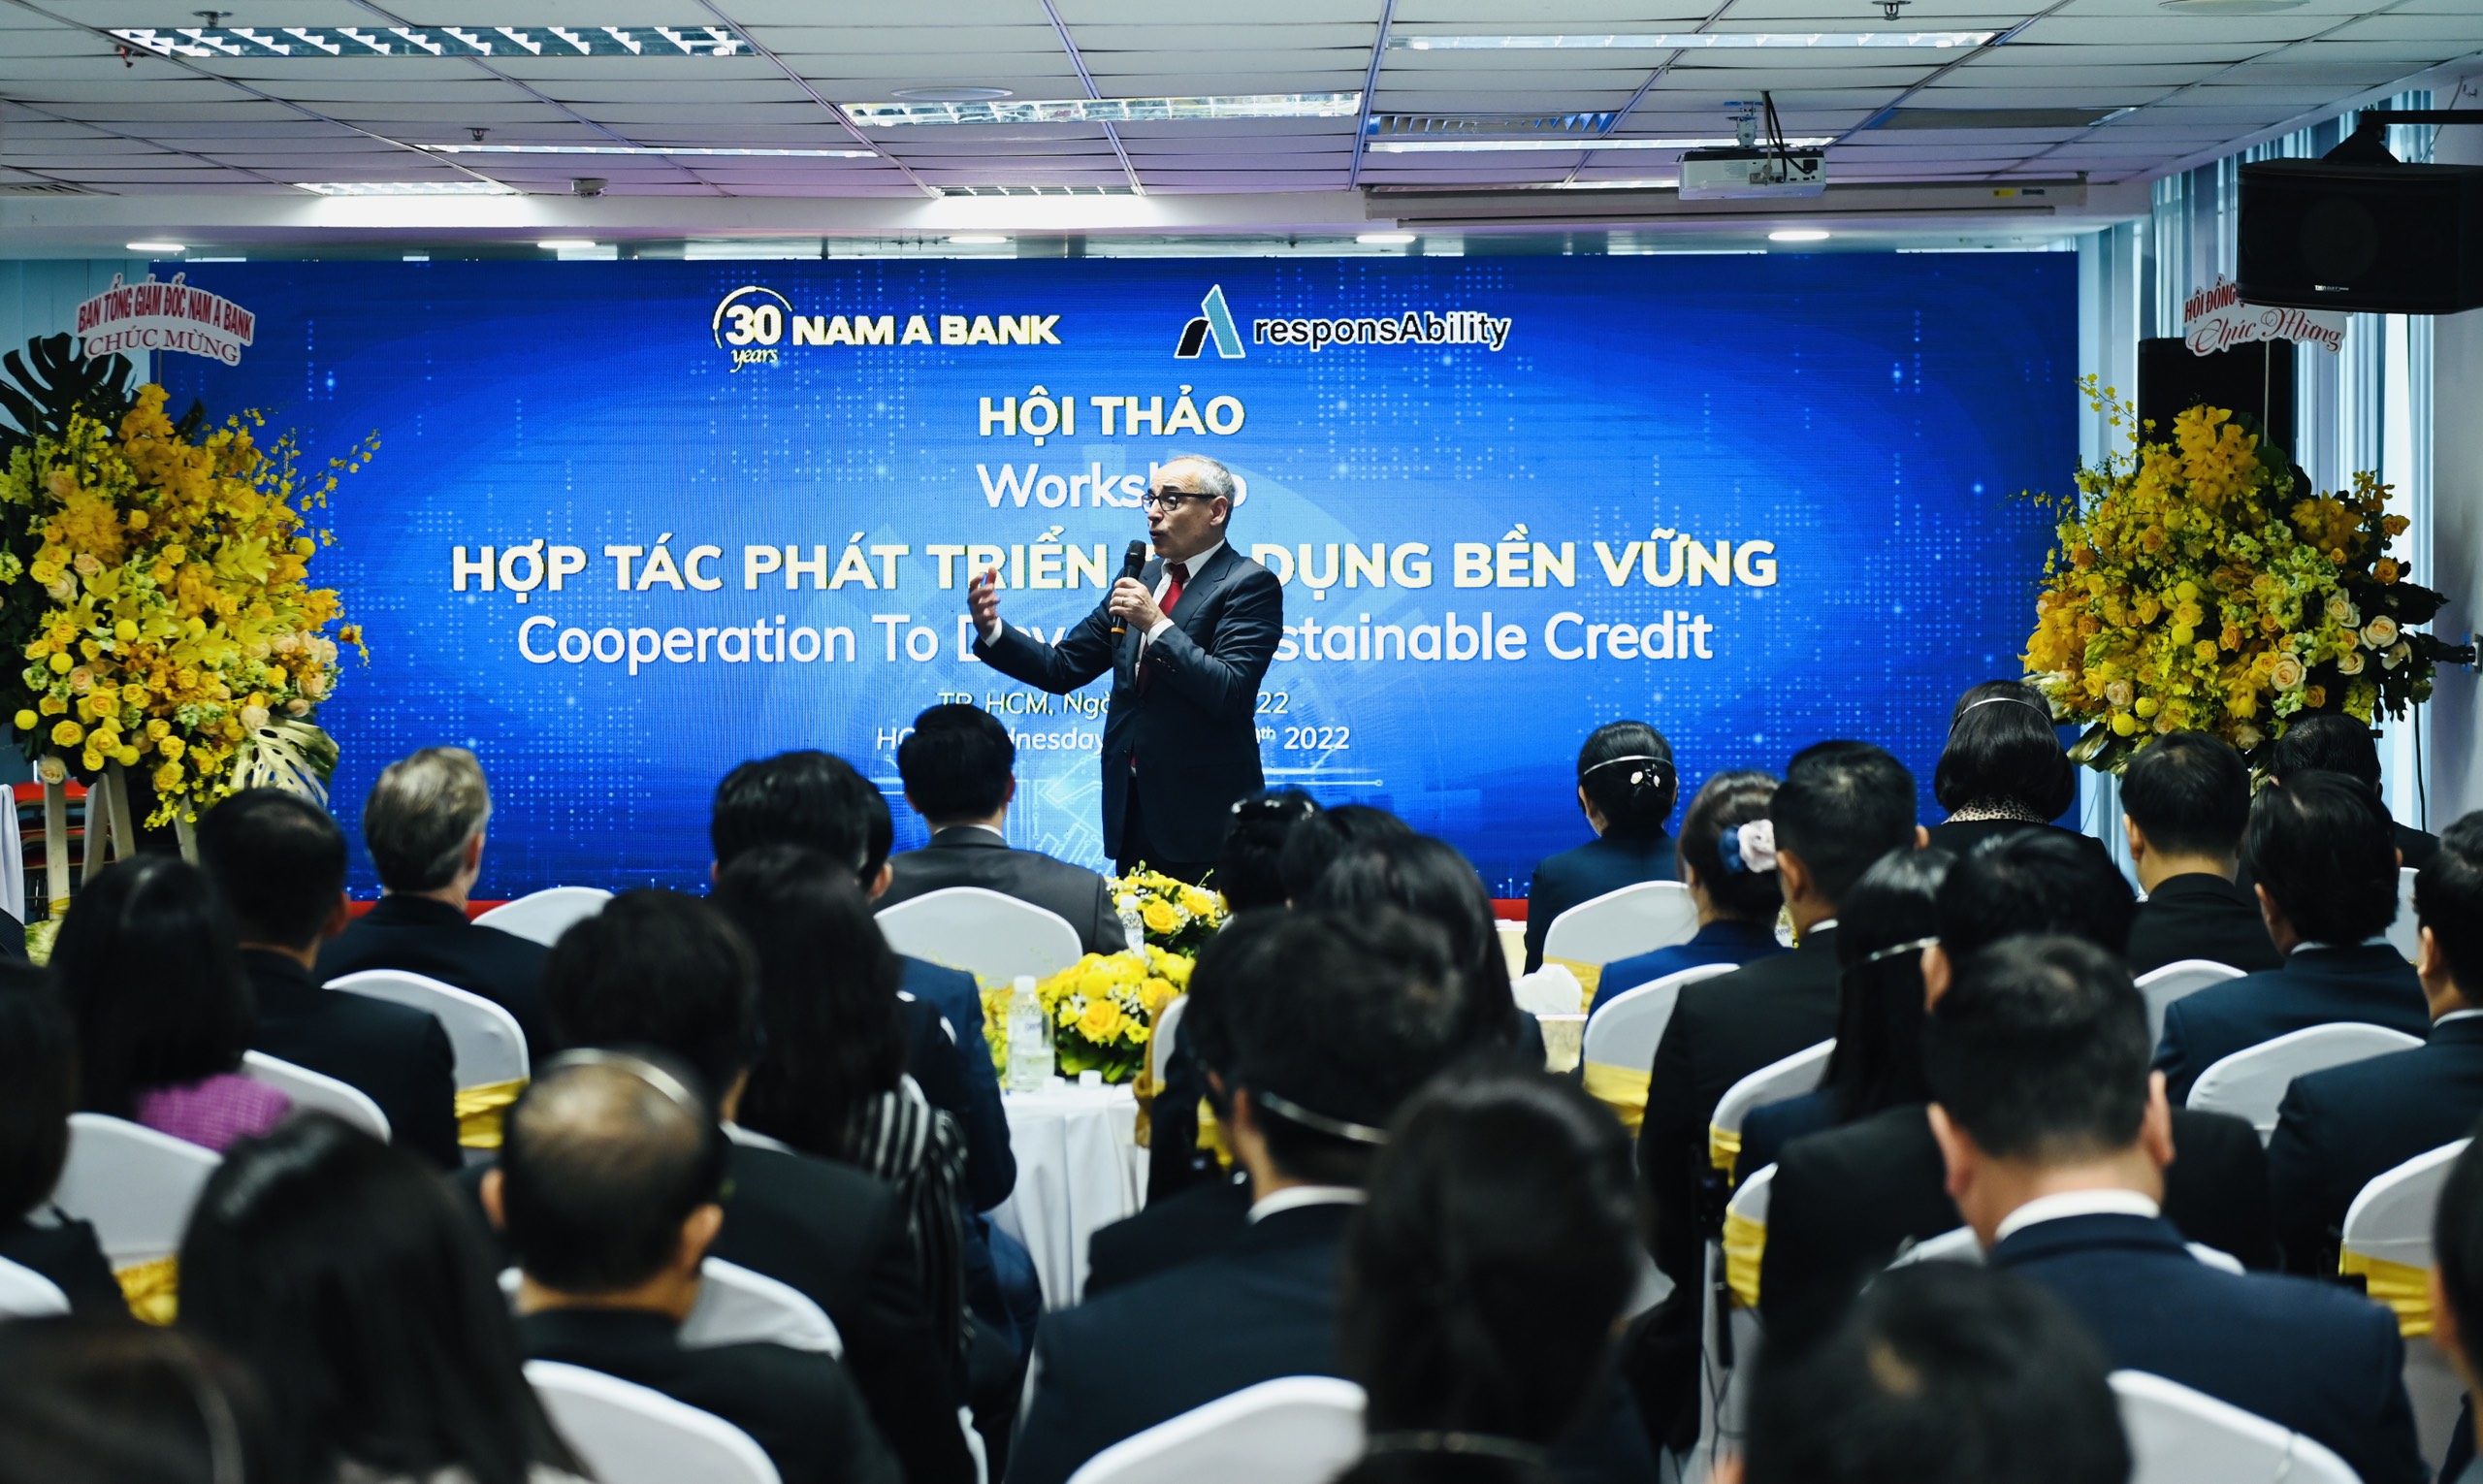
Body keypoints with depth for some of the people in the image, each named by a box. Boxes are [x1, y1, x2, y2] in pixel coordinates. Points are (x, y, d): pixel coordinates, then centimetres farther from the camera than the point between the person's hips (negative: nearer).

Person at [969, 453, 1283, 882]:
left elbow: (1230, 693, -19)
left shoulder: (1249, 585, -7)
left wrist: (1156, 624, -21)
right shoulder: (1140, 580, 14)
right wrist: (992, 629, -3)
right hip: (1132, 812, 7)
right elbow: (1063, 668, 12)